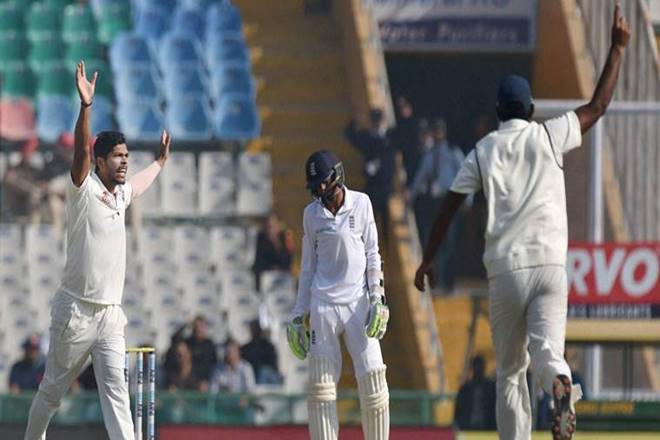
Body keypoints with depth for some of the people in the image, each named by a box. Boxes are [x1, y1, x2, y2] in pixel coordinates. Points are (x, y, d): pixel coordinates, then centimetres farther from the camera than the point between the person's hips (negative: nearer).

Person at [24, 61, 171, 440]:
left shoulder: (122, 194, 12)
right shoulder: (83, 190, -9)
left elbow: (140, 182, 38)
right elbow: (82, 150, -27)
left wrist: (161, 162, 53)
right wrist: (86, 106, -42)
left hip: (111, 313, 6)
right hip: (76, 310, -6)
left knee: (116, 388, -5)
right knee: (53, 390, 7)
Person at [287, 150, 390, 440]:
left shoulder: (361, 204, 2)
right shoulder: (312, 214, 6)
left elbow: (372, 254, 4)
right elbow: (308, 265, 11)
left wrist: (378, 297, -5)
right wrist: (299, 314, 9)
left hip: (358, 302, -1)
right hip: (323, 304, 1)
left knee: (372, 377, -7)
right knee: (320, 383, -2)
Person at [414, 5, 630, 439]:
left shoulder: (482, 151, 9)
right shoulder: (549, 136, 6)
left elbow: (450, 207, 10)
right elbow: (598, 106, 12)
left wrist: (429, 258, 19)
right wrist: (618, 47, 18)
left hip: (505, 269, 1)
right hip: (550, 265, -1)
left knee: (509, 369, 13)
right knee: (546, 350, -12)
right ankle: (561, 387, -47)